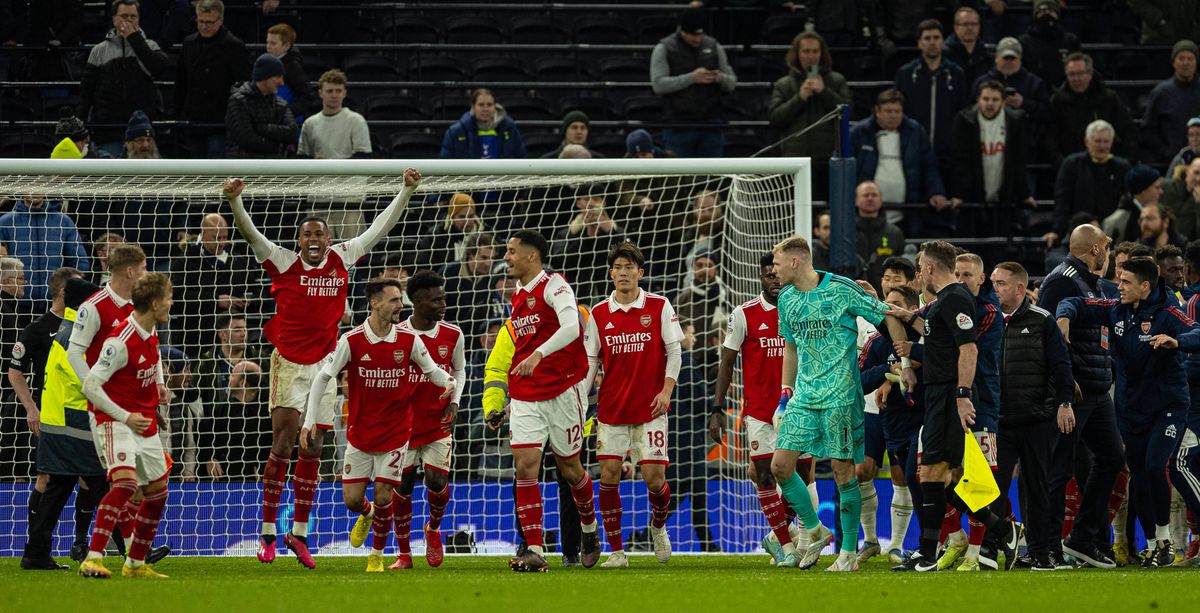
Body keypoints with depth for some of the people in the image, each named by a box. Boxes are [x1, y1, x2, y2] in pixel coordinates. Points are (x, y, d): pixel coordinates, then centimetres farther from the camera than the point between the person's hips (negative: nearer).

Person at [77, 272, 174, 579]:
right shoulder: (121, 342, -22)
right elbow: (90, 387, -21)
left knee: (158, 490, 12)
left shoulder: (151, 331, 4)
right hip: (115, 422, -9)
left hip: (146, 422, 9)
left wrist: (158, 384, 20)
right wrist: (125, 417, -21)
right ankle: (93, 559, -31)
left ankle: (136, 563, 25)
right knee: (125, 480, -28)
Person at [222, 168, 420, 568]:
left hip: (324, 364, 4)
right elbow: (250, 234, -14)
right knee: (282, 449, -5)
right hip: (289, 363, -4)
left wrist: (406, 191, 9)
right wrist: (234, 201, -30)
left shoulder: (343, 259, 5)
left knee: (312, 452, 7)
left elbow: (380, 228, 12)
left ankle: (299, 533, 15)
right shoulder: (284, 263, -4)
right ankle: (268, 534, 1)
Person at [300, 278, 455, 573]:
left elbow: (432, 370, 7)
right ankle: (367, 514, 39)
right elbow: (323, 377, -6)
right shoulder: (351, 340, -11)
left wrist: (448, 382, -17)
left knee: (383, 497, -6)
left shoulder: (409, 341, -6)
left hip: (395, 432, 0)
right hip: (359, 434, 0)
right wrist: (310, 421, -11)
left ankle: (377, 556, 16)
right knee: (352, 499, 1)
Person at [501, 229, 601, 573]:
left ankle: (589, 529, 35)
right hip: (525, 397, 6)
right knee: (525, 466, -9)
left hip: (563, 389, -6)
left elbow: (571, 327, -27)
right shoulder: (518, 297, 14)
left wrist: (537, 355, -41)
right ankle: (534, 551, -11)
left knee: (569, 468, 7)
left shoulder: (553, 286, -10)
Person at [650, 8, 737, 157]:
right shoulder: (664, 49, 0)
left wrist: (721, 78, -14)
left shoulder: (714, 47, 9)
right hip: (678, 127, -3)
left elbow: (732, 83, 11)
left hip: (710, 126, 3)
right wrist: (691, 78, -21)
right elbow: (658, 84, -12)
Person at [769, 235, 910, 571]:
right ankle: (815, 531, 14)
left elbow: (889, 319, -4)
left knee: (843, 470, -5)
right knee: (780, 464, -4)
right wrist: (786, 391, 19)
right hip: (804, 396, 6)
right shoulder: (787, 298, 10)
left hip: (840, 395, -6)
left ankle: (849, 552, 4)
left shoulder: (841, 289, -9)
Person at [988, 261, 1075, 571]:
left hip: (1037, 420, -2)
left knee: (1037, 487, 5)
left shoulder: (1042, 322, -1)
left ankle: (1040, 552, 12)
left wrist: (1064, 403, -12)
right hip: (998, 420, 2)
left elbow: (1060, 366, -3)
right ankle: (987, 548, -2)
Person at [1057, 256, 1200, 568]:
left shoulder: (1165, 313, -15)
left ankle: (1164, 538, -4)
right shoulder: (1117, 311, 2)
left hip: (1168, 405, -6)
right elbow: (1077, 304, 8)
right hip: (1133, 407, 6)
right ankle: (1154, 545, 19)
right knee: (1138, 479, 6)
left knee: (1154, 467, -21)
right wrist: (1064, 317, -15)